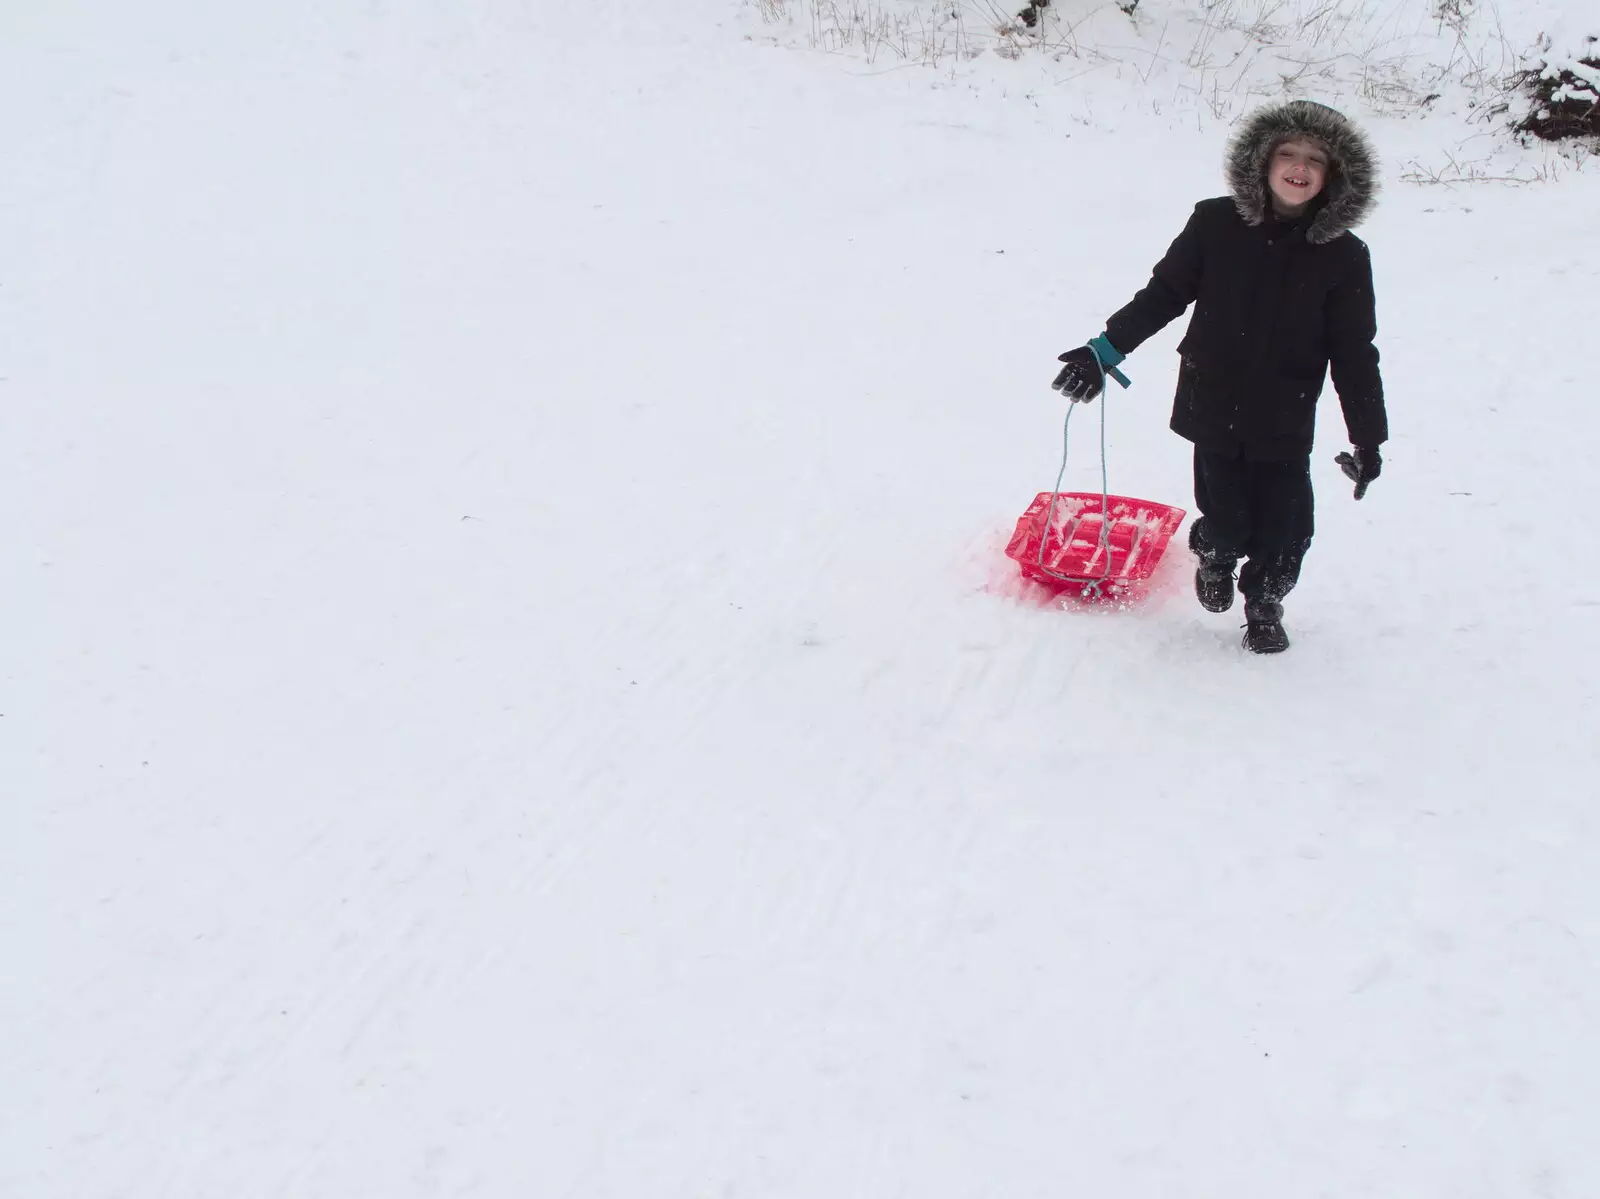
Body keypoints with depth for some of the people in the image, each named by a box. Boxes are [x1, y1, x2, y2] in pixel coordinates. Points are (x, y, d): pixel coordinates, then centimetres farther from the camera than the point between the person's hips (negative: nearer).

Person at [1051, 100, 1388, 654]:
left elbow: (1354, 354, 0)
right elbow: (1164, 293, 3)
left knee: (1284, 528, 2)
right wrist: (1105, 350, -1)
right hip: (1214, 411, -1)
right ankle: (1215, 555, 40)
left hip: (1285, 423, 1)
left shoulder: (1344, 257, -5)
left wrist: (1368, 438, -1)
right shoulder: (1216, 225, -7)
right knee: (1227, 521, 2)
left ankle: (1264, 604, 34)